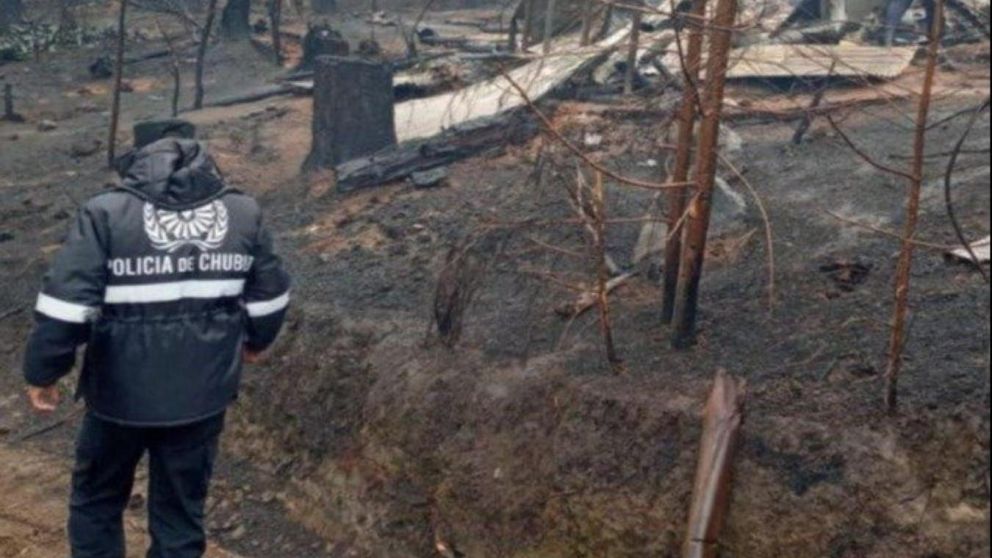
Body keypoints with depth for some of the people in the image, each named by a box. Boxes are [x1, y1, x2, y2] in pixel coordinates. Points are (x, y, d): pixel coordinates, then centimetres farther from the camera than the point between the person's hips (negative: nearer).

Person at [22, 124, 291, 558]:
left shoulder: (106, 213, -8)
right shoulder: (244, 213, 2)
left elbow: (66, 305, -14)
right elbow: (270, 296, 9)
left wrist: (43, 372, -2)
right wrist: (255, 341, 27)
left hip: (121, 392, -2)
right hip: (203, 394, 3)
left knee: (97, 498, 21)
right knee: (182, 508, 17)